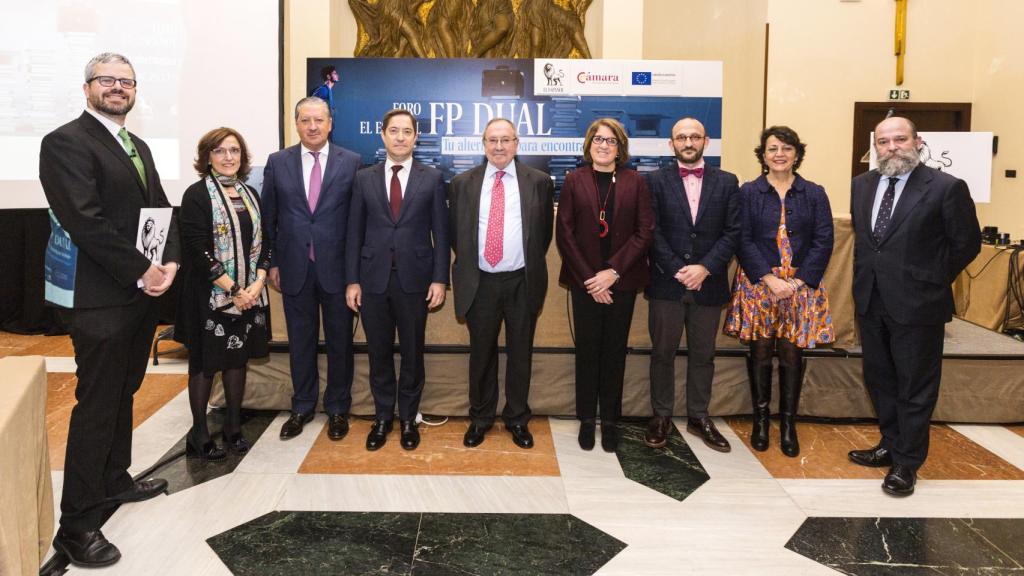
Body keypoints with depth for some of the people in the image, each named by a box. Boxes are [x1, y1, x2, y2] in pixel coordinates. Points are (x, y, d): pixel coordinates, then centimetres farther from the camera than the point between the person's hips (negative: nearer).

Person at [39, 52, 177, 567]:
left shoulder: (138, 147, 16)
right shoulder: (65, 142, -10)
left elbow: (161, 210, 13)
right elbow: (87, 222, -20)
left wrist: (169, 261, -4)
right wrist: (141, 273, -19)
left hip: (143, 292, 8)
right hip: (102, 298, -8)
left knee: (123, 394, 19)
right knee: (96, 406, -3)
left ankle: (114, 481, 35)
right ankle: (77, 525, 8)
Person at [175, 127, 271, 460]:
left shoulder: (249, 194, 10)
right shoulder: (197, 195, -8)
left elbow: (263, 243, 8)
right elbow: (198, 251, -14)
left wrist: (258, 283, -7)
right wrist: (233, 290, -16)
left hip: (249, 294, 5)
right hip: (210, 295, -5)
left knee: (238, 358, 12)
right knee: (205, 363, 5)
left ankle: (233, 427, 25)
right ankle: (199, 434, 18)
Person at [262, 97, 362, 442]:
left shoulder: (351, 162, -2)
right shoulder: (277, 162, 4)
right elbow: (268, 217, 7)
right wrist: (271, 263, 5)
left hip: (337, 266, -1)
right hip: (295, 267, 2)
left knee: (340, 341, 9)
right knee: (300, 341, 12)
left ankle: (338, 409, 25)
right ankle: (302, 407, 29)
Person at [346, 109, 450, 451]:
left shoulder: (432, 178, 2)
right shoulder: (364, 178, 6)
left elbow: (440, 232, 1)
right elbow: (355, 232, 5)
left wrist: (440, 279, -6)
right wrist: (352, 280, 0)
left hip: (414, 279, -1)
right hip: (373, 278, 1)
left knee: (412, 353, 8)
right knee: (379, 353, 10)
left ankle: (408, 418, 24)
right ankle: (382, 418, 26)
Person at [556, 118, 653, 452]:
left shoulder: (635, 182, 3)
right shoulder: (575, 180, 3)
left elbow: (645, 231, -2)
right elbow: (563, 233, -1)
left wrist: (613, 271, -11)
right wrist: (589, 278, -9)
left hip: (622, 281, 0)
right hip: (584, 281, 0)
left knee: (615, 350, 7)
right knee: (587, 349, 6)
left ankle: (610, 420, 18)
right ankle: (586, 420, 18)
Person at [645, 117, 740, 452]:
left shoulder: (726, 182, 6)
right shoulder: (656, 181, 2)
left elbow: (732, 232, 0)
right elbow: (653, 232, -4)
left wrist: (705, 267, -12)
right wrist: (678, 270, -13)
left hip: (709, 284, 2)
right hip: (666, 283, -1)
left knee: (702, 354, 11)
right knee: (662, 353, 6)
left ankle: (698, 417, 24)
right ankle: (661, 416, 19)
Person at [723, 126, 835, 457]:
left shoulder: (814, 194, 6)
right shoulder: (748, 193, 2)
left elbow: (823, 242, 0)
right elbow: (743, 241, -4)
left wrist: (797, 282, -11)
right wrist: (770, 279, -14)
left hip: (801, 286, 1)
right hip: (758, 284, -1)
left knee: (791, 354, 3)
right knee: (760, 352, 4)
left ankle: (788, 423, 17)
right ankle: (761, 419, 19)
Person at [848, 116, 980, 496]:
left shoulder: (947, 187, -11)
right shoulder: (862, 185, 6)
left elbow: (967, 243, -4)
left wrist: (932, 280, 0)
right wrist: (867, 275, 10)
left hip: (916, 304, -6)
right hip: (870, 301, 6)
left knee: (915, 386, 6)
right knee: (879, 379, 17)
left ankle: (907, 463, 20)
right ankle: (890, 446, 34)